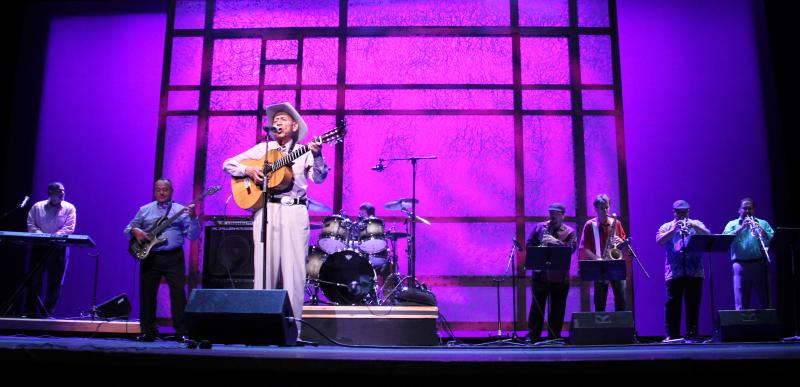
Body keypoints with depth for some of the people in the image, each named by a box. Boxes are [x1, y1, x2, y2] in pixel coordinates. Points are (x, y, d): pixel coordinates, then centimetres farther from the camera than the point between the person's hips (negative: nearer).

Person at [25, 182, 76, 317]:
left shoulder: (69, 208, 5)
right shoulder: (37, 207, 11)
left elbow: (69, 228, -5)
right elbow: (30, 225, 4)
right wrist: (41, 235, -15)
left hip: (59, 248, -1)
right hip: (39, 247, 1)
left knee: (55, 281, -1)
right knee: (34, 280, 0)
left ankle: (48, 311, 5)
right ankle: (31, 311, 6)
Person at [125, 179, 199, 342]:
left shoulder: (181, 210, 6)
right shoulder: (144, 210, 13)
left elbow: (193, 236, 0)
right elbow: (128, 229, 16)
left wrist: (193, 218, -16)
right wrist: (135, 231, -7)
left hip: (173, 257, -2)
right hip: (149, 257, 3)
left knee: (178, 293, -8)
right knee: (146, 294, 7)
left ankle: (181, 332, -2)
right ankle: (148, 331, 20)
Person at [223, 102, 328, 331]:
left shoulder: (304, 152, 11)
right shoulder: (263, 149, 17)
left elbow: (319, 178, -6)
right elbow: (228, 164, 16)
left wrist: (317, 155, -24)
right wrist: (249, 171, -4)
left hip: (295, 211, -2)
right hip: (266, 210, 2)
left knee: (294, 270, -6)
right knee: (264, 268, 0)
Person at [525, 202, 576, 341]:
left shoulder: (569, 232, 5)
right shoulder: (539, 227, 10)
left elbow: (571, 248, -11)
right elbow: (529, 244, 10)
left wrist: (556, 241, -23)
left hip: (559, 276, -1)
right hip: (540, 274, 1)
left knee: (557, 309, 4)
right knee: (537, 306, 2)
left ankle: (554, 337, 13)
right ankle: (533, 335, 7)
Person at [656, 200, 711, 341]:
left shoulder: (696, 224, 14)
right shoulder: (667, 227, 11)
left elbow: (708, 235, -3)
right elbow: (659, 241, -6)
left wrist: (693, 226, -18)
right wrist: (674, 230, -17)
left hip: (694, 272, 1)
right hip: (674, 273, -1)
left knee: (693, 304, 2)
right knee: (672, 304, -3)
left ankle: (692, 333, 9)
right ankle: (672, 334, 1)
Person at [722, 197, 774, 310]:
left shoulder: (763, 224, 15)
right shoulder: (732, 224, 12)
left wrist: (760, 230, -14)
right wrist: (741, 227, -13)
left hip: (759, 264, 1)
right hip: (740, 266, -1)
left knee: (766, 302, 2)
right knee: (741, 304, -2)